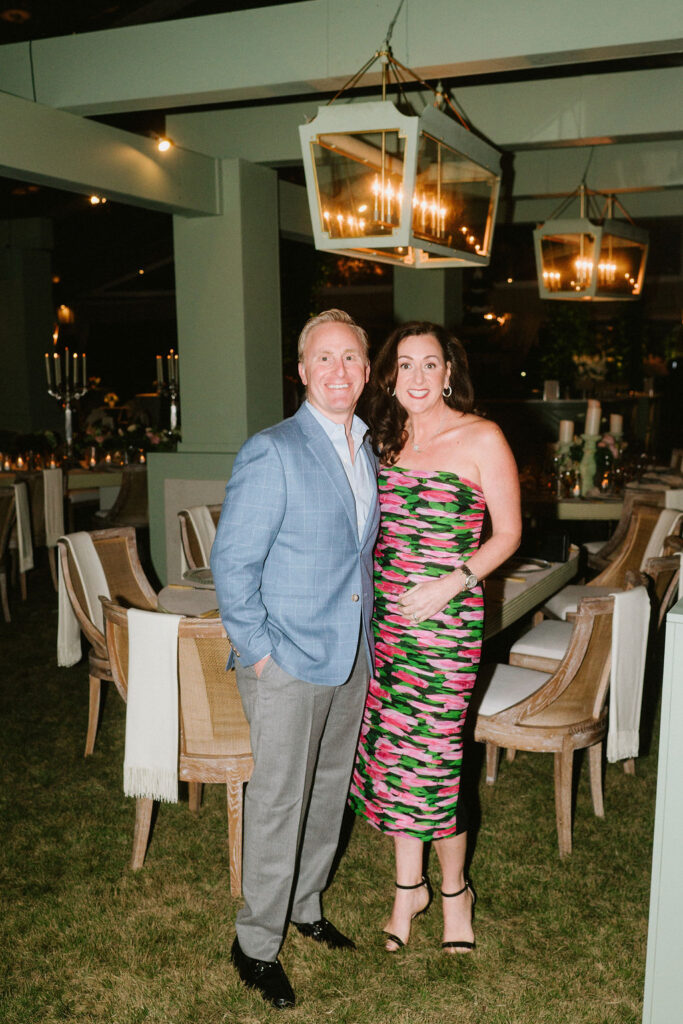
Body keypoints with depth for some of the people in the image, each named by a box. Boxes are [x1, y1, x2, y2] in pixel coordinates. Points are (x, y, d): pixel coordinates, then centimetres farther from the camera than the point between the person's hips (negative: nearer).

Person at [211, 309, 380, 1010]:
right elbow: (232, 561, -16)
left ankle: (303, 905, 40)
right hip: (287, 660, -7)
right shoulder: (271, 453, -16)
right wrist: (256, 651, -16)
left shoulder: (365, 452, 8)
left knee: (329, 790, 19)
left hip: (350, 657, 7)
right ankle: (255, 942, 24)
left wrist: (365, 633, 14)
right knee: (278, 800, 4)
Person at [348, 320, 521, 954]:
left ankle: (454, 889, 25)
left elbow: (508, 532, -4)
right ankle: (408, 885, 32)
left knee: (430, 760, -2)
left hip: (445, 617, -5)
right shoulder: (385, 438, 10)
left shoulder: (480, 439, -6)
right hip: (381, 615, 6)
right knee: (386, 751, 11)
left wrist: (454, 582, -16)